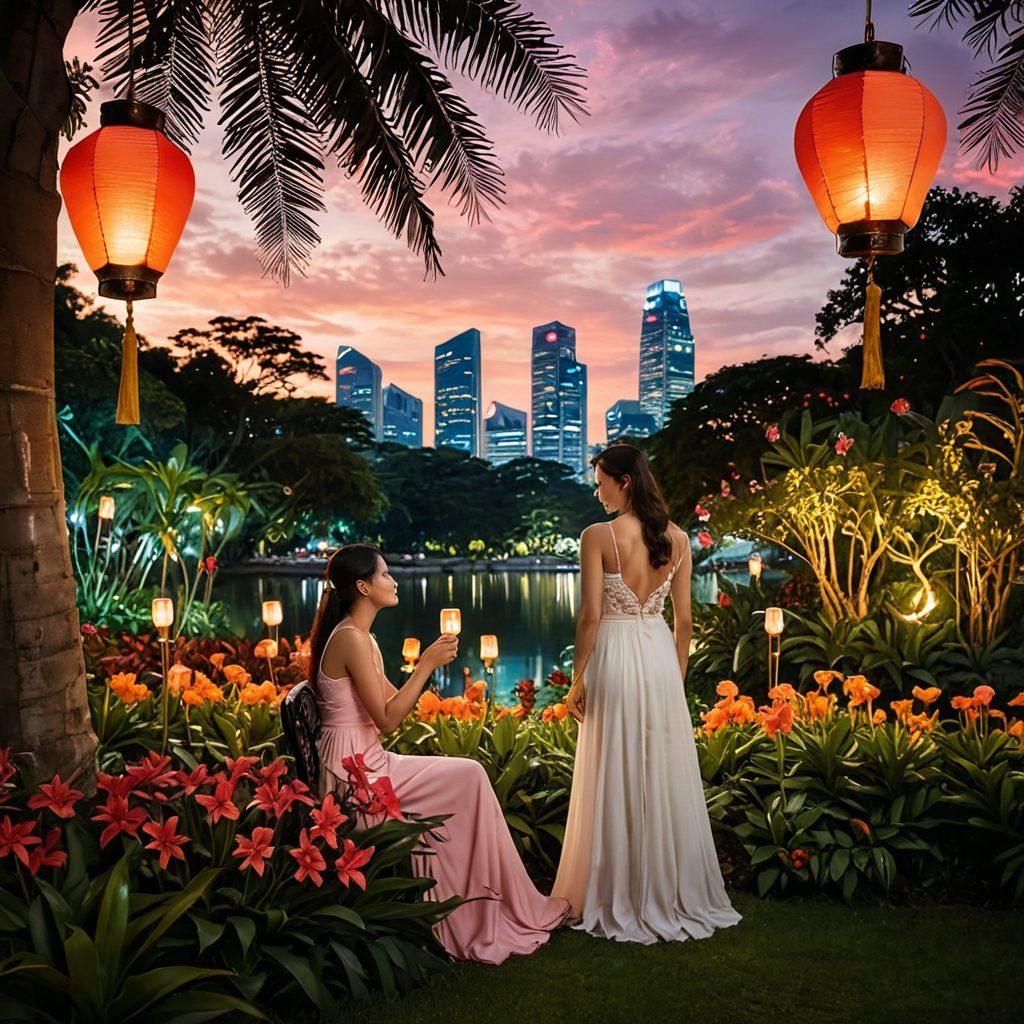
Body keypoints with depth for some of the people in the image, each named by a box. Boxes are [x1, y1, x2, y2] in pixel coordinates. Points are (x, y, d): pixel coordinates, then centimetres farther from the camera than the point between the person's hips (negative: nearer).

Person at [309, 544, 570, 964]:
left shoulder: (361, 637, 14)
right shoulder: (351, 638, -17)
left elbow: (394, 702, 15)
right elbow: (387, 720, -20)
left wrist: (431, 661, 5)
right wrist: (427, 664, -16)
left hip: (363, 762, 9)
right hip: (352, 770, -9)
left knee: (468, 777, 1)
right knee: (469, 777, -10)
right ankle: (517, 909, 4)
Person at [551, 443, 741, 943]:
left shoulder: (598, 536, -11)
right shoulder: (677, 539, 3)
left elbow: (591, 615, -13)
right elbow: (684, 619, 7)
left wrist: (577, 679, -5)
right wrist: (677, 676, 17)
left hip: (614, 657, -5)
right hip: (660, 657, 5)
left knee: (614, 781, 5)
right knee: (666, 776, 13)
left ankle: (619, 902, 17)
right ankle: (674, 896, 25)